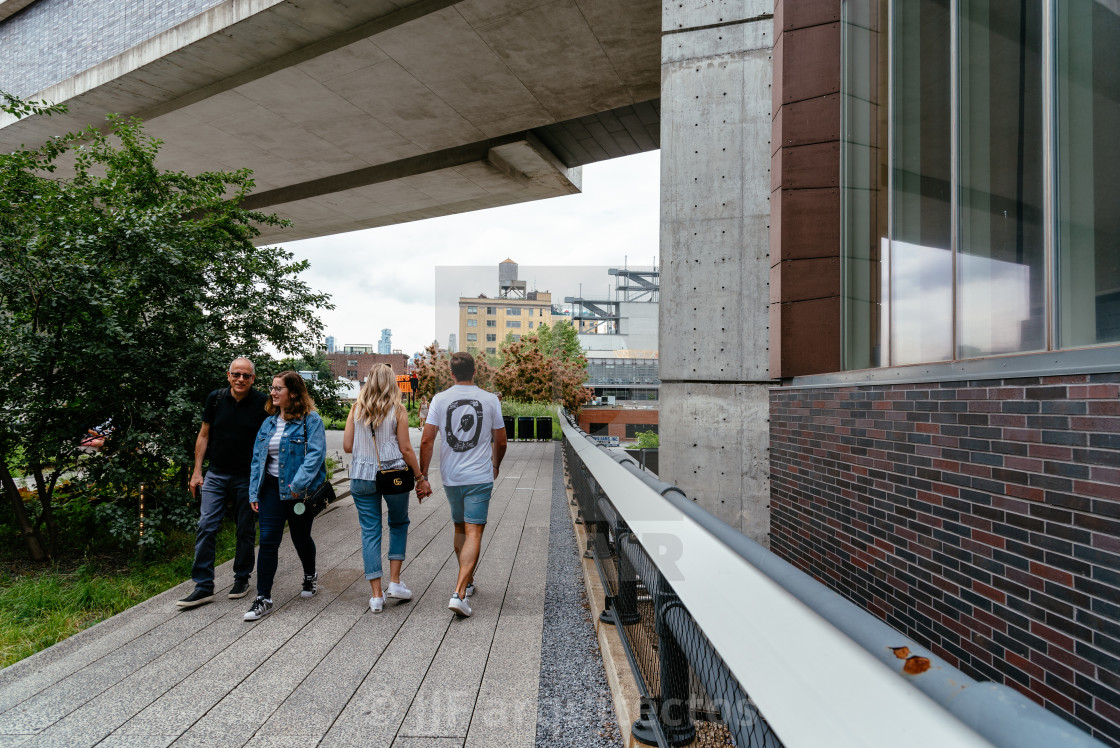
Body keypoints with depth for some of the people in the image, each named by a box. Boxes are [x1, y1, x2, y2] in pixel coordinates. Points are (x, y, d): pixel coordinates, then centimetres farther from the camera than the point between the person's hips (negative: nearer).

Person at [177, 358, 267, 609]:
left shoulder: (261, 403, -7)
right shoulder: (215, 398, 1)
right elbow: (204, 435, 9)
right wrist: (197, 471, 4)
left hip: (247, 478, -2)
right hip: (216, 475, 2)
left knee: (246, 530, 8)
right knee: (206, 527, -3)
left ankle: (242, 579, 25)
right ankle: (203, 587, 6)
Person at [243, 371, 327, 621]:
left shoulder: (310, 420, -11)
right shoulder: (269, 422, 8)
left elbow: (315, 454, -20)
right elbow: (257, 457, 11)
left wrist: (298, 483, -28)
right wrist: (254, 492, 6)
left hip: (300, 491, -4)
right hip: (272, 488, 4)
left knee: (300, 537, 13)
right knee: (268, 540, -1)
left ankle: (310, 575, 41)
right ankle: (263, 598, 6)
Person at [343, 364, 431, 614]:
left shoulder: (356, 410, 2)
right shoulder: (397, 410, -6)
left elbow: (347, 446, 3)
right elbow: (405, 449, -6)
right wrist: (420, 477, 2)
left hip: (362, 477, 2)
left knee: (370, 532, 9)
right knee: (399, 524, 20)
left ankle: (376, 595, 10)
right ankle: (394, 582, 16)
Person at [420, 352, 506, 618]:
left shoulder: (440, 399, -1)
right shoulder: (490, 400, -2)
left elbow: (426, 441, -5)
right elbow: (500, 441, 5)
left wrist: (422, 475, 2)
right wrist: (495, 466, 22)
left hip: (450, 477, 3)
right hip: (479, 477, -2)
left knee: (460, 528, 20)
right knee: (473, 533, -3)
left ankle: (466, 580, 34)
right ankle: (459, 592, -14)